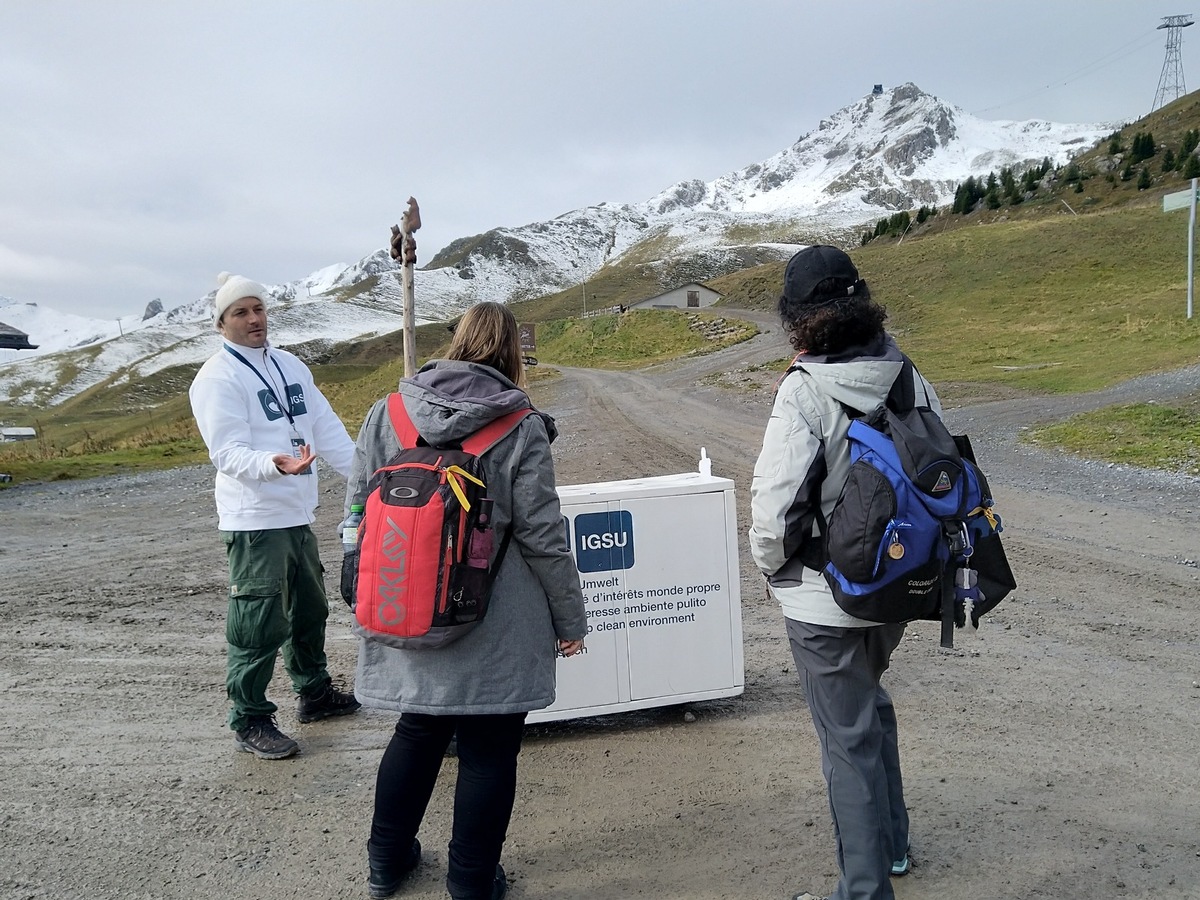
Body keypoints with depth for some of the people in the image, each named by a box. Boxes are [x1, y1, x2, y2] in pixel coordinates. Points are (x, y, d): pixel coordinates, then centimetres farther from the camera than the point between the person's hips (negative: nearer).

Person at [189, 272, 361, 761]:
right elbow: (228, 452, -19)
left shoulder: (290, 366, 12)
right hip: (254, 520, -8)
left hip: (297, 514, 8)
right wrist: (274, 463, -38)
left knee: (309, 610, 20)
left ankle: (314, 692, 37)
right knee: (258, 624, -3)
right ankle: (250, 721, 12)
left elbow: (327, 428, 12)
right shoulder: (217, 378, -11)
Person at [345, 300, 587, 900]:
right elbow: (542, 535, -12)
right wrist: (570, 617, 1)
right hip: (494, 628, -4)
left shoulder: (386, 413, -2)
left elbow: (356, 509, 3)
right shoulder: (521, 429, -12)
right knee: (488, 750, 13)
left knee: (417, 731, 25)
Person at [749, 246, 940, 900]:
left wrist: (772, 565, -4)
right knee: (869, 702, 29)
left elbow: (774, 505, -24)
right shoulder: (907, 377, -3)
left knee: (848, 738, 8)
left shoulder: (805, 391, -21)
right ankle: (890, 841, 47)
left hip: (825, 599, -7)